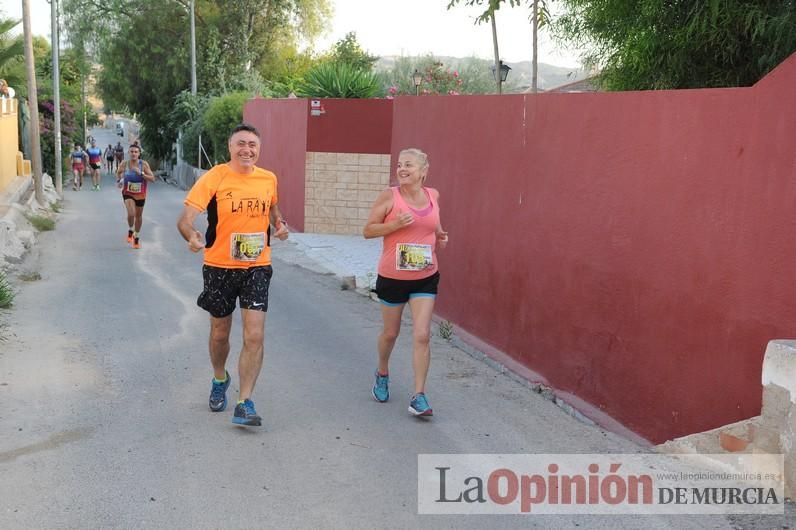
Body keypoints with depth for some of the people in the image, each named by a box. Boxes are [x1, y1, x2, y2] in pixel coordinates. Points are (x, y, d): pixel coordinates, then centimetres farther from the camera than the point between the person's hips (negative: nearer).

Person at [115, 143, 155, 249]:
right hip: (128, 193, -1)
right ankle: (130, 231, 9)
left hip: (140, 194, 1)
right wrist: (118, 180, -8)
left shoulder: (144, 164, -15)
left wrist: (141, 173, -30)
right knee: (131, 214, -23)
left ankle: (136, 238, 36)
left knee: (138, 216, 15)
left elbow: (152, 179, -18)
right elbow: (118, 172, 11)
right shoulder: (124, 164, -11)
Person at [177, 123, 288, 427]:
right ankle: (220, 380, 45)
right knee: (220, 333, 16)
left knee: (255, 336, -9)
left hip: (257, 268, 1)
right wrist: (192, 237, -40)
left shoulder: (269, 179, 0)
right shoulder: (214, 178, -11)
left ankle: (245, 403, 0)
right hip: (219, 267, -1)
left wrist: (279, 225, 0)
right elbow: (185, 219, -18)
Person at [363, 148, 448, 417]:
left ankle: (419, 396, 0)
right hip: (392, 277, -2)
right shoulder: (389, 196, -10)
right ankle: (382, 374, 44)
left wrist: (440, 236, 1)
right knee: (390, 333, 16)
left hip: (425, 278, 2)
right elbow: (368, 230, -7)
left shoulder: (433, 195, 2)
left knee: (422, 335, -7)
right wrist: (396, 224, -22)